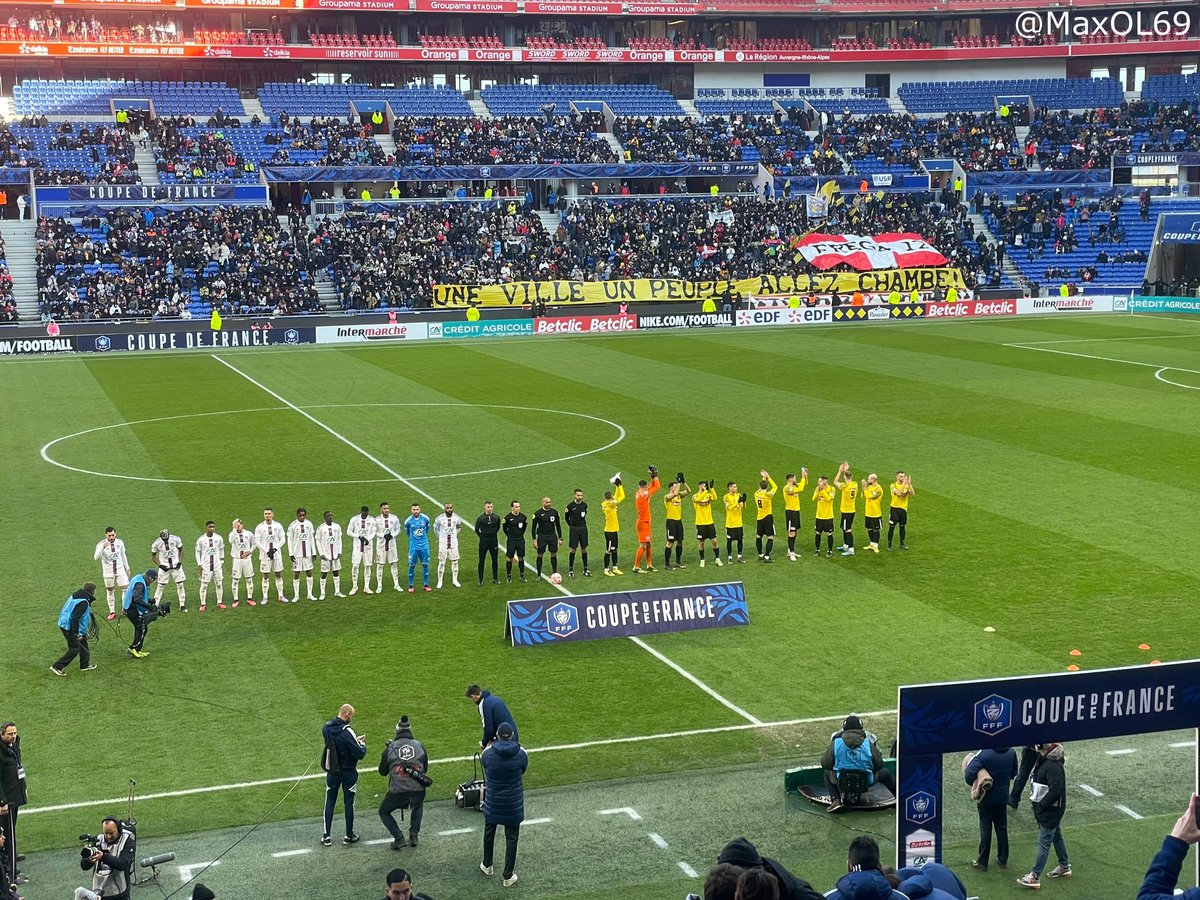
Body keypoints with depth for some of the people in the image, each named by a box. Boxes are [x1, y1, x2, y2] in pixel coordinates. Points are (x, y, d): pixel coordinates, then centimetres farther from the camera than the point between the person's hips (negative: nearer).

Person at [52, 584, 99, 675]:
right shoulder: (83, 602, -24)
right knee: (74, 648, 0)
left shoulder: (76, 595, 6)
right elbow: (75, 618, -27)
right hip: (69, 627, -10)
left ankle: (85, 665, 29)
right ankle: (57, 667, 3)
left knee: (83, 643, 19)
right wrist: (76, 634, -23)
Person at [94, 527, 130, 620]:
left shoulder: (120, 542, -1)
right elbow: (96, 557, -28)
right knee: (110, 592, 7)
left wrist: (127, 568, 15)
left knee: (126, 588, -1)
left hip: (120, 571, 3)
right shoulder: (101, 544, -14)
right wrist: (103, 548, -42)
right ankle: (112, 612, 17)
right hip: (108, 572, -3)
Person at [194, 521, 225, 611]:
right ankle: (203, 604, 6)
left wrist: (222, 562, 10)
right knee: (204, 585, -1)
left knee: (219, 584, 7)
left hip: (217, 565, 3)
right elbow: (198, 552, 1)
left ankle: (220, 603, 17)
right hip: (205, 566, -3)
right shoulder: (201, 539, -6)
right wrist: (199, 565, -3)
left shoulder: (219, 538, 1)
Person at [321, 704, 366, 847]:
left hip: (331, 772, 5)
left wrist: (355, 740, 10)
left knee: (330, 802, 13)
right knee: (348, 803, 9)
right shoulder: (347, 732, -25)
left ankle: (326, 836, 15)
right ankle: (349, 836, 19)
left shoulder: (326, 728, -5)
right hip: (348, 773, -5)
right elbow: (359, 754, -23)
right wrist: (362, 744, -2)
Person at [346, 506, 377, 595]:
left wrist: (368, 539, -20)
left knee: (367, 566, 4)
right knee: (355, 565, -6)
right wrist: (358, 536, -15)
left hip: (368, 546, 1)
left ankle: (366, 587, 11)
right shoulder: (354, 519, -3)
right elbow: (349, 531, 0)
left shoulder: (372, 520, 0)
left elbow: (373, 533, 0)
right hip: (357, 546, -1)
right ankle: (354, 587, 6)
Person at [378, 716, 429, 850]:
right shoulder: (419, 745, 11)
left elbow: (382, 772, 15)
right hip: (418, 788, 3)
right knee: (417, 807, 36)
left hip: (397, 790, -2)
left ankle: (399, 838, 7)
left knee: (383, 812, 22)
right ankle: (414, 835, 21)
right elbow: (425, 768, 20)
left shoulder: (390, 748, 5)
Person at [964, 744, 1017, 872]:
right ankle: (1003, 860, 27)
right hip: (1003, 797, 4)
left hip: (986, 799, -4)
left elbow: (969, 775, -31)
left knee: (985, 829, 7)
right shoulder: (1011, 752, -7)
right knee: (1002, 828, 17)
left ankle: (982, 862, 16)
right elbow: (1013, 773, 7)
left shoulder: (984, 754, -25)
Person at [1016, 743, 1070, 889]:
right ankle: (1064, 866, 40)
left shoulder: (1053, 767, -28)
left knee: (1043, 843, -4)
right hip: (1049, 810, 10)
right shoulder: (1044, 761, 3)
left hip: (1050, 811, -10)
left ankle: (1035, 877, 1)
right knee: (1056, 837, 23)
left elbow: (1056, 791, -31)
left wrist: (1041, 806, -22)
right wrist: (1039, 806, 9)